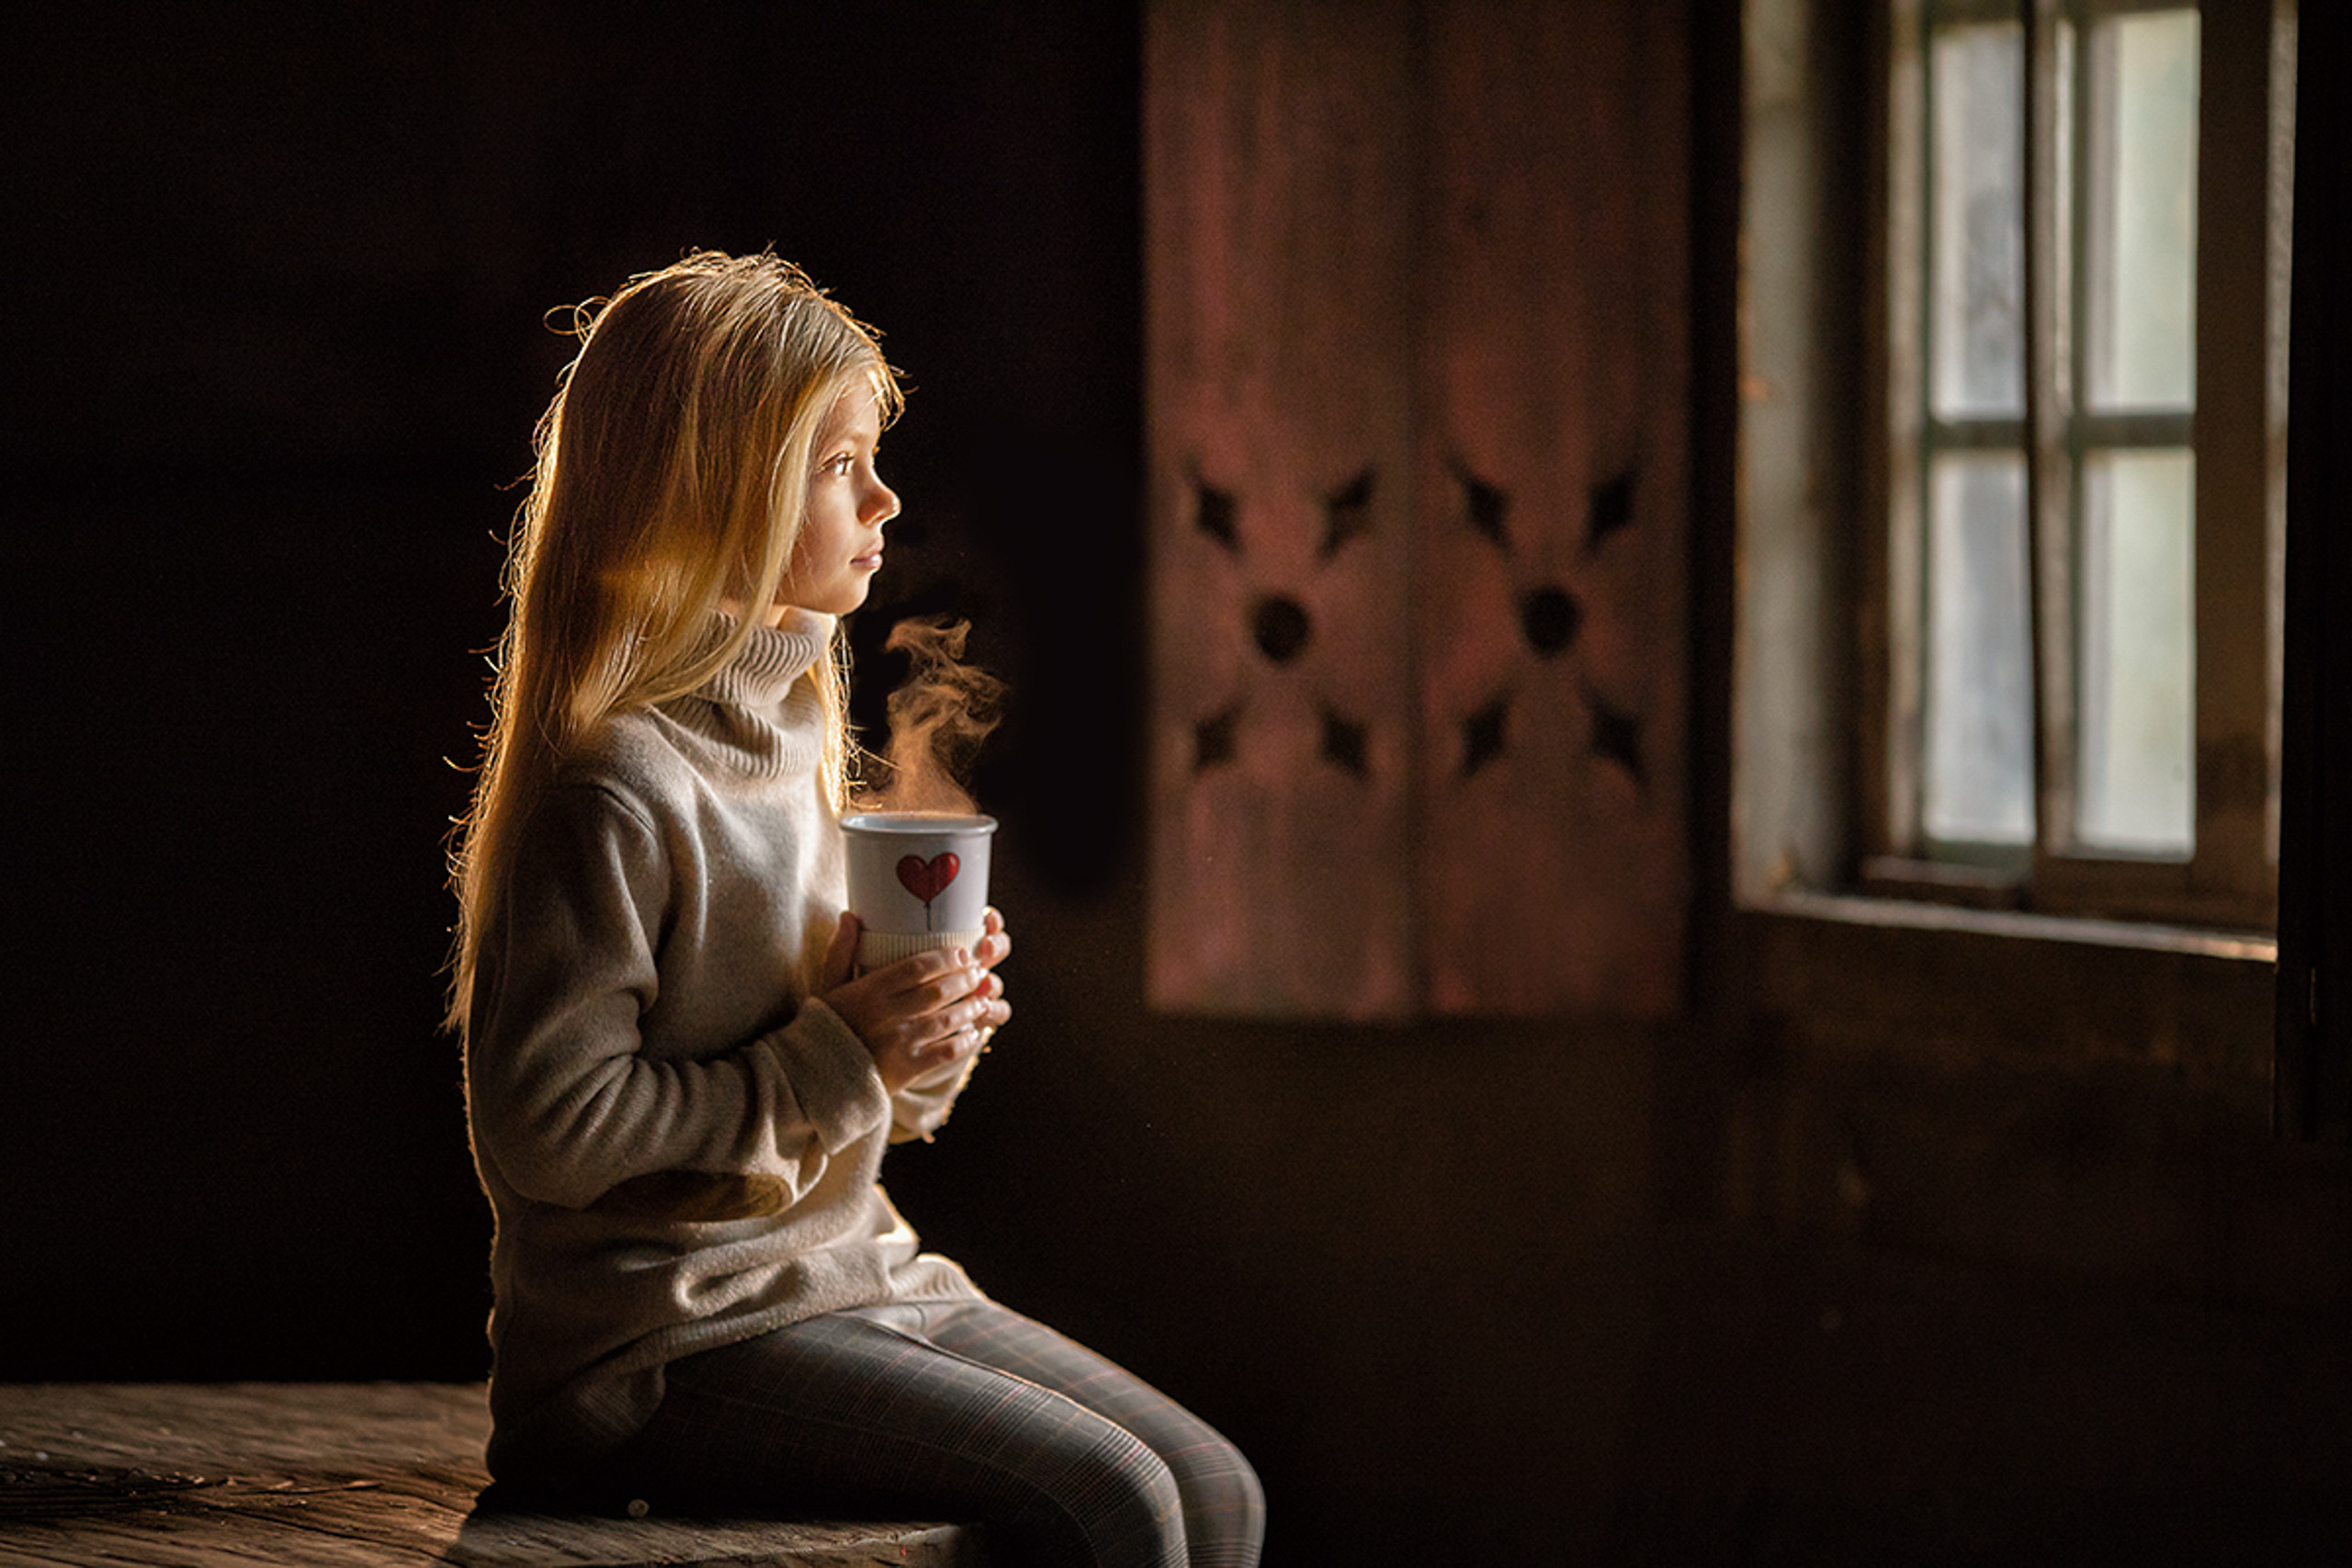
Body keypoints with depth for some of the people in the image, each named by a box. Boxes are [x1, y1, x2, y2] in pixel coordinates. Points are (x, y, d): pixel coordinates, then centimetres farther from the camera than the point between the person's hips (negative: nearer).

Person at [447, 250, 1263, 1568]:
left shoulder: (793, 735, 13)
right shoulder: (615, 790, -16)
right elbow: (550, 1126, -22)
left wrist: (926, 1044, -1)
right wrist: (836, 1061, -18)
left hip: (849, 1277, 9)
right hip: (667, 1342, -9)